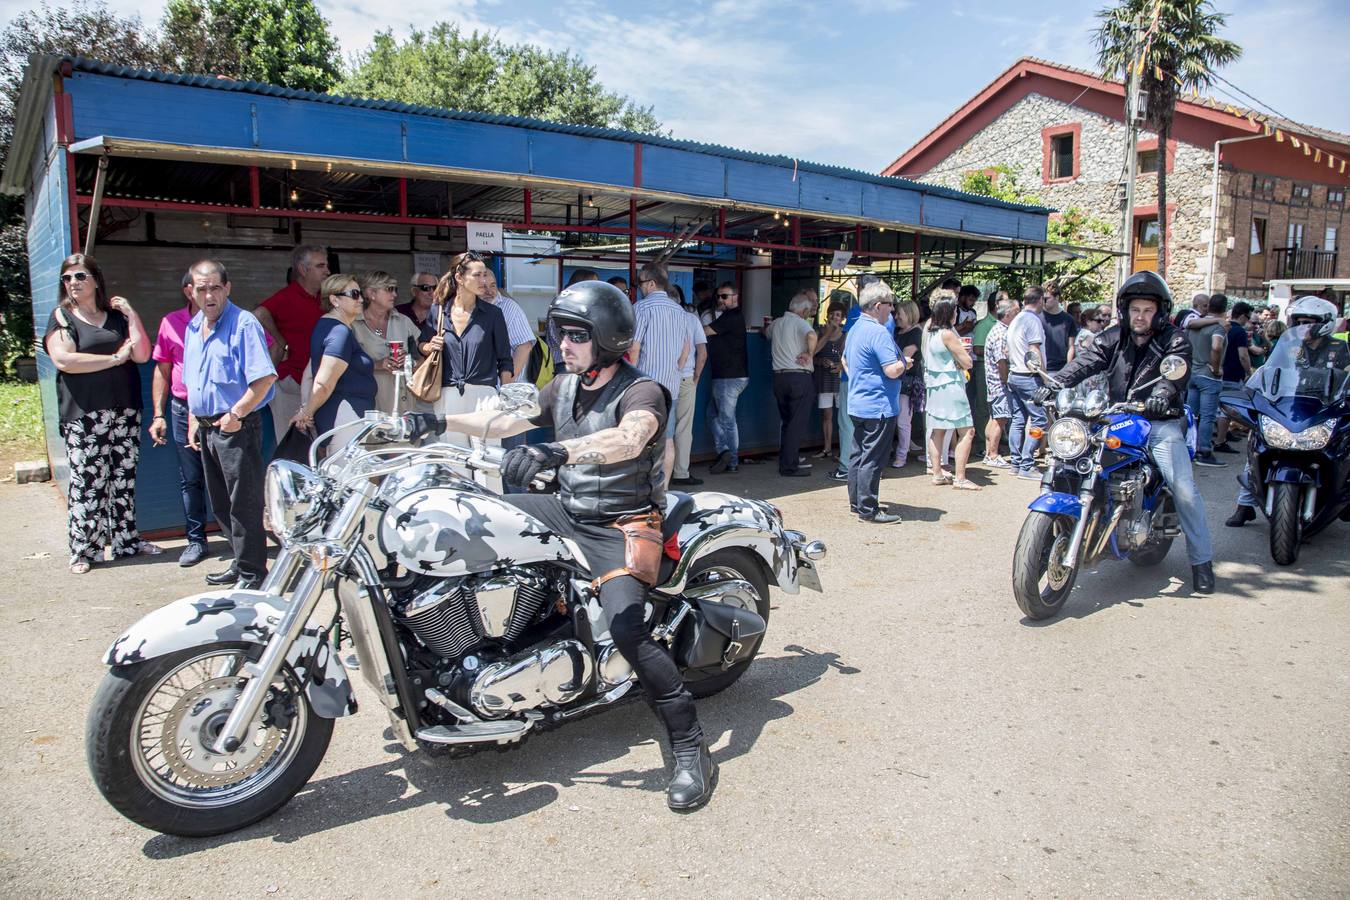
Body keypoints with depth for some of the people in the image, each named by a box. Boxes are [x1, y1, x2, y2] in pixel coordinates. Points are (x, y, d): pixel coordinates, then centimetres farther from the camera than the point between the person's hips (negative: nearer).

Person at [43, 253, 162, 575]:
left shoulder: (116, 315, 13)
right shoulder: (61, 317, 3)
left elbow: (142, 354, 2)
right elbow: (64, 359, -12)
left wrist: (130, 313, -1)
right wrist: (115, 358, -8)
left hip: (125, 410, 4)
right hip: (83, 414, -4)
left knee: (124, 478, 8)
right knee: (87, 481, -4)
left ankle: (126, 540, 17)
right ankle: (83, 550, 4)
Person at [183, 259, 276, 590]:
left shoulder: (244, 323, -13)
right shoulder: (193, 328, 14)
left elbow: (265, 377, -21)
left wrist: (236, 414, -18)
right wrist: (193, 422, 16)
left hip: (238, 427, -9)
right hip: (207, 428, 9)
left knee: (244, 503, -4)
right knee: (221, 504, 16)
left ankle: (251, 571, 5)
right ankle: (241, 562, 29)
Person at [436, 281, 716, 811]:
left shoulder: (641, 391, -15)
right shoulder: (564, 388, 10)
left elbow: (628, 438, -37)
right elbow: (503, 421, 8)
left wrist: (553, 451, -52)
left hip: (619, 525, -8)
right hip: (567, 510, 8)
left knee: (626, 628, -27)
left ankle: (690, 749, -15)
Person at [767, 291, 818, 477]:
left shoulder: (776, 323, 13)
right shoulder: (800, 322, -8)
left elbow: (767, 333, 36)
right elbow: (812, 336, -30)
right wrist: (809, 354, -15)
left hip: (779, 377, 7)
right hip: (799, 377, -7)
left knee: (786, 421, 17)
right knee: (798, 423, -3)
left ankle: (786, 461, 22)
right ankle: (789, 466, -4)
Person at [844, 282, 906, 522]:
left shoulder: (855, 329, 12)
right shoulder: (878, 332, -19)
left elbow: (846, 359, 26)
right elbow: (892, 371, -23)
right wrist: (903, 363, -5)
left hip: (857, 403, 10)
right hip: (879, 407, -10)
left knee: (857, 454, 15)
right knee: (872, 459, -4)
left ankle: (856, 502, 23)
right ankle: (868, 509, 1)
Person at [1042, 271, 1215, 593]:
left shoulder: (1174, 340, 0)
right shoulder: (1113, 337, 9)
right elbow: (1085, 361, -7)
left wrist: (1161, 393, -43)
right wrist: (1055, 383, -27)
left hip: (1161, 423, -3)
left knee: (1184, 488, -15)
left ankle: (1201, 560, 0)